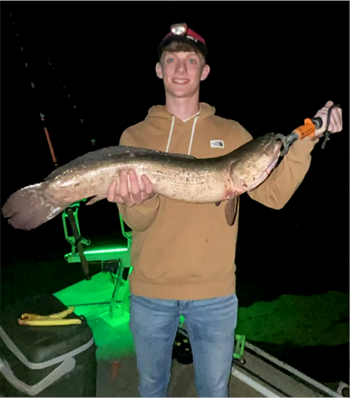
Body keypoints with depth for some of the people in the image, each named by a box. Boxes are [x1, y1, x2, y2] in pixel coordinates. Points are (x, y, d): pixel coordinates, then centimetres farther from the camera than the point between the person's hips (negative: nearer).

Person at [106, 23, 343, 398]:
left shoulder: (232, 134, 1)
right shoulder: (135, 136, -1)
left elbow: (273, 194, -8)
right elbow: (135, 221, -9)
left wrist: (306, 140, -19)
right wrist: (139, 201, -31)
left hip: (214, 291, 0)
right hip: (149, 290, 1)